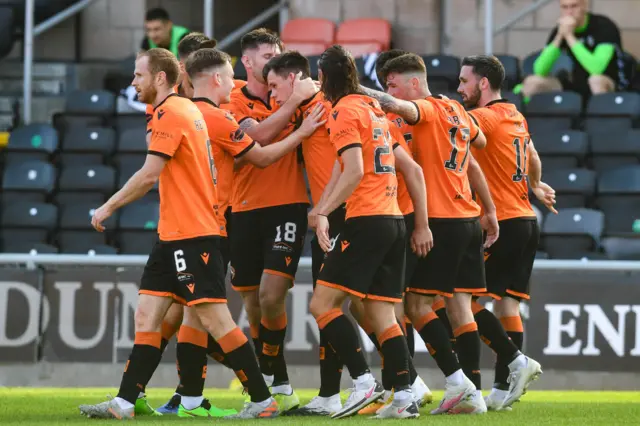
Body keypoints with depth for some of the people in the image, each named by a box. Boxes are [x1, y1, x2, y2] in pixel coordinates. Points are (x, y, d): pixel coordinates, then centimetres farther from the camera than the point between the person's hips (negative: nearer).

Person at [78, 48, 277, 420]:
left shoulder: (170, 113, -13)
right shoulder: (186, 108, 15)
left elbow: (149, 175, -17)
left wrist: (109, 207, -8)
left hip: (192, 235, -10)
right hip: (174, 234, 10)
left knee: (214, 319, -9)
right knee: (147, 315, 6)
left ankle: (263, 400, -5)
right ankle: (124, 403, 6)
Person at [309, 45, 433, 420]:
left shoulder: (344, 111, -5)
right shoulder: (375, 110, 19)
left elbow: (354, 171, -19)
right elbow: (414, 170, 19)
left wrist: (323, 212, -20)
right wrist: (422, 225, 21)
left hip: (366, 220, -8)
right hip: (394, 221, 8)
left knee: (323, 302, -6)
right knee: (381, 312, 9)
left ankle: (364, 380, -16)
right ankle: (405, 397, 1)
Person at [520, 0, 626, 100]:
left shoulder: (604, 26, -17)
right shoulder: (560, 30, -2)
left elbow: (597, 68, -32)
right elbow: (540, 71, -10)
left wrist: (570, 36, -30)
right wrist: (559, 36, -21)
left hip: (610, 87, -5)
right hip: (578, 87, 5)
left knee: (596, 80, -39)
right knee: (532, 82, -11)